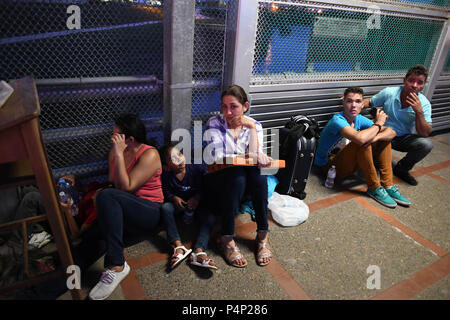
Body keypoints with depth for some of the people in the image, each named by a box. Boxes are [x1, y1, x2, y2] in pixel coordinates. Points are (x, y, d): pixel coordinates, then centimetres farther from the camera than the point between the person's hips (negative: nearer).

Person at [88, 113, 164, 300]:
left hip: (150, 212, -7)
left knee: (107, 196, -32)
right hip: (122, 212, 7)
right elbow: (112, 183, 13)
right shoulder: (114, 151, 9)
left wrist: (119, 155, -21)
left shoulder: (150, 154, -12)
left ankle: (117, 266, -32)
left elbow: (126, 187, -20)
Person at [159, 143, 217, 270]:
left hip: (197, 203, -1)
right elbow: (166, 192, -2)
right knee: (165, 208, -29)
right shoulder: (166, 175, -11)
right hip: (179, 204, 1)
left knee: (210, 217, -27)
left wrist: (197, 197, -22)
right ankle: (178, 246, -39)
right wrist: (174, 198, -21)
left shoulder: (197, 168, -13)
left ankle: (199, 251, -43)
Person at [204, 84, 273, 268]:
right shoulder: (214, 124, -7)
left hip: (246, 185, 3)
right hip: (218, 182, -2)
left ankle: (263, 235, -22)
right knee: (238, 173, -33)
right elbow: (216, 159, -21)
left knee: (257, 170, -29)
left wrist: (251, 128, -15)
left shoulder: (254, 125, 2)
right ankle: (227, 239, -28)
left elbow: (257, 159, -12)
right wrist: (249, 157, -28)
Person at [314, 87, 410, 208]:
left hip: (348, 164, 8)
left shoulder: (359, 119, -1)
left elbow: (392, 132, -3)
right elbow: (360, 138, -43)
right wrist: (378, 123, -22)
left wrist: (375, 137, -27)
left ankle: (388, 185, -6)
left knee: (385, 137, 0)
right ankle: (374, 188, -16)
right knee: (361, 142, -32)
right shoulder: (337, 120, -25)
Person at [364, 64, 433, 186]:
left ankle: (401, 169, -1)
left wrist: (419, 112, -33)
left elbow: (424, 134, -18)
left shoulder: (424, 103, -12)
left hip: (404, 139, 1)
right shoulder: (389, 92, -13)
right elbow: (369, 102, 4)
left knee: (426, 144, -28)